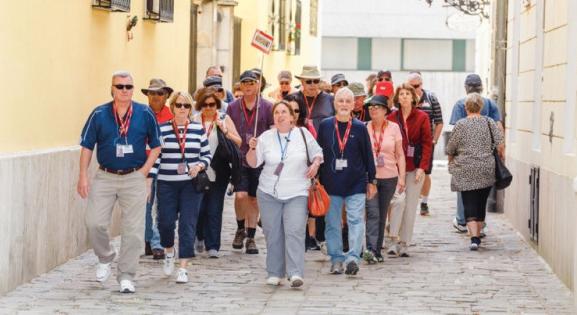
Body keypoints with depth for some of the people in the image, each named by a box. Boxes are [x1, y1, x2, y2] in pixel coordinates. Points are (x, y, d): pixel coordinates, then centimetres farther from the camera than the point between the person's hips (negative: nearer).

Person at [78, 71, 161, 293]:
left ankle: (126, 276, 8)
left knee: (133, 230, -1)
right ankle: (105, 258, 21)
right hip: (104, 177, 0)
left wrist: (144, 171, -2)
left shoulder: (145, 114, 1)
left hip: (134, 177, 0)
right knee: (95, 223, -7)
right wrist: (83, 176, -3)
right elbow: (87, 146, 5)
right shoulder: (99, 114, 1)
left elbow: (156, 145, 8)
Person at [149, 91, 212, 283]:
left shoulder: (198, 129, 5)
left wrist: (199, 166, -9)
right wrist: (149, 179, -5)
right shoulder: (162, 130, 2)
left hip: (191, 184, 0)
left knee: (188, 224, -4)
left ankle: (183, 268, -1)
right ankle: (169, 251, 29)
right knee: (165, 222, -4)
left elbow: (207, 155, 11)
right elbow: (155, 156, 3)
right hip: (167, 184, 0)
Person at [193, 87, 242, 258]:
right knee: (199, 208, 1)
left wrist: (225, 130, -15)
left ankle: (213, 246, 4)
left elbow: (239, 142, -1)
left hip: (218, 172, -1)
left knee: (214, 210, -2)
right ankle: (200, 235, 29)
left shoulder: (224, 119, 3)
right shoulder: (194, 120, 4)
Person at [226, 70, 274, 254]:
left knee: (254, 198, 5)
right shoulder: (233, 107, 5)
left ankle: (251, 238, 16)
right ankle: (241, 228, 12)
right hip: (239, 158, 0)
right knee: (241, 195, -14)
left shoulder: (267, 107, 0)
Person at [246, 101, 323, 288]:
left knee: (295, 231, -14)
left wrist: (315, 164, -8)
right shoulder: (265, 137, 5)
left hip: (296, 194, -2)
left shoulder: (303, 134, 3)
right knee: (272, 234, 2)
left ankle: (295, 274, -19)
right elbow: (253, 163, 5)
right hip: (269, 193, 2)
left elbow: (317, 153, 12)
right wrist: (252, 148, -14)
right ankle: (275, 274, 11)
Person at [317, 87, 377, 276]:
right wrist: (317, 180, 8)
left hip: (356, 183, -1)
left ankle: (353, 258, -15)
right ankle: (336, 259, 13)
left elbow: (368, 155, 7)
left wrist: (371, 181, 8)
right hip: (331, 183, 1)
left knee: (356, 220, -11)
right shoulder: (325, 126, 3)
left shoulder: (360, 128, 1)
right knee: (332, 223, 5)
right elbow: (318, 154, 8)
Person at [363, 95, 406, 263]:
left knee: (382, 215, 7)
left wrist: (401, 177, -1)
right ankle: (371, 249, -22)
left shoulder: (393, 128, 4)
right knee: (373, 213, -14)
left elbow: (400, 154, 6)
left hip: (389, 177, 2)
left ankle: (377, 251, 13)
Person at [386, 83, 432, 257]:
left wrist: (422, 167, -9)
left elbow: (427, 143, 0)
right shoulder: (391, 118, 3)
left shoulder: (421, 117, 1)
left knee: (411, 205, 3)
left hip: (415, 167, 0)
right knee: (398, 202, -12)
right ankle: (394, 241, -8)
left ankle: (405, 244, 8)